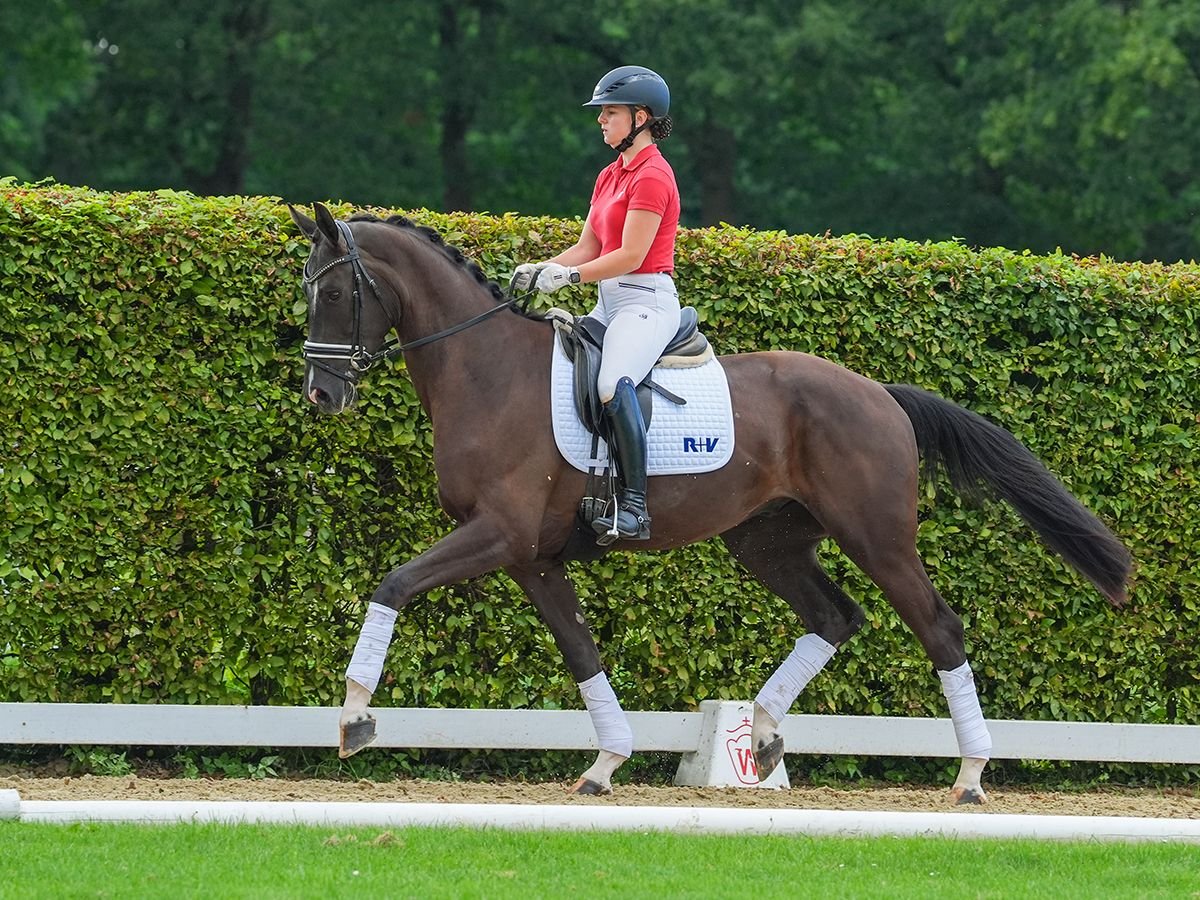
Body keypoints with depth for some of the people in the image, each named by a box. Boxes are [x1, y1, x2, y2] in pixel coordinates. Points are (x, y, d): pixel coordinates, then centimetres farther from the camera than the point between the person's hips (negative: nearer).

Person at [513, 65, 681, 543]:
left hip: (645, 301, -11)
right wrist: (541, 270, 0)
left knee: (613, 384, -34)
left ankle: (633, 504, -37)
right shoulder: (610, 176, 18)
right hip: (610, 303, 11)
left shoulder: (651, 176, -11)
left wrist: (566, 276, -20)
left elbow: (630, 255, -18)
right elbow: (587, 249, 17)